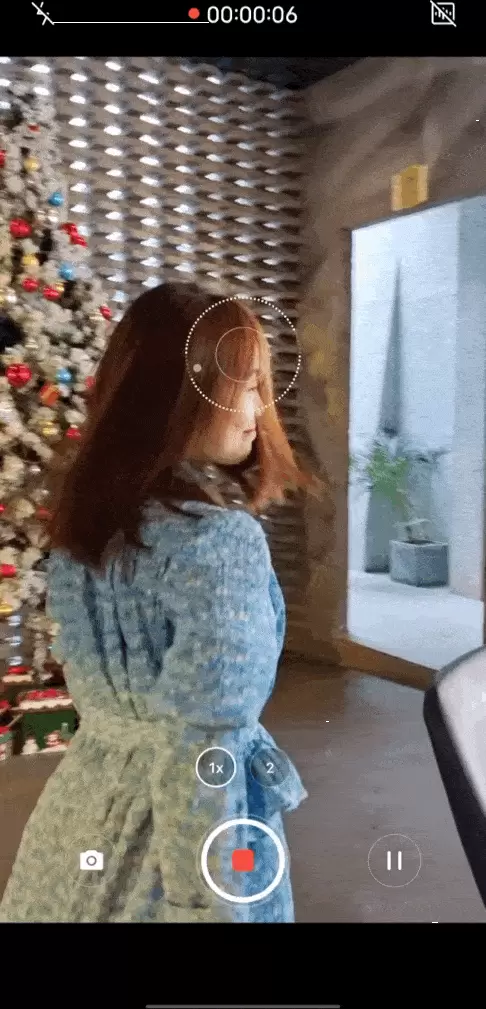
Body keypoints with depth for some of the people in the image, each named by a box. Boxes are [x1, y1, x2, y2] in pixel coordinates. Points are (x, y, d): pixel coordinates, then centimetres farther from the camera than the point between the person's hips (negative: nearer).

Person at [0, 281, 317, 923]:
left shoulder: (87, 508, -1)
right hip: (177, 814, -7)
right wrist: (212, 903, -17)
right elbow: (203, 747, -25)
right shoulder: (218, 540, -25)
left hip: (89, 793, 7)